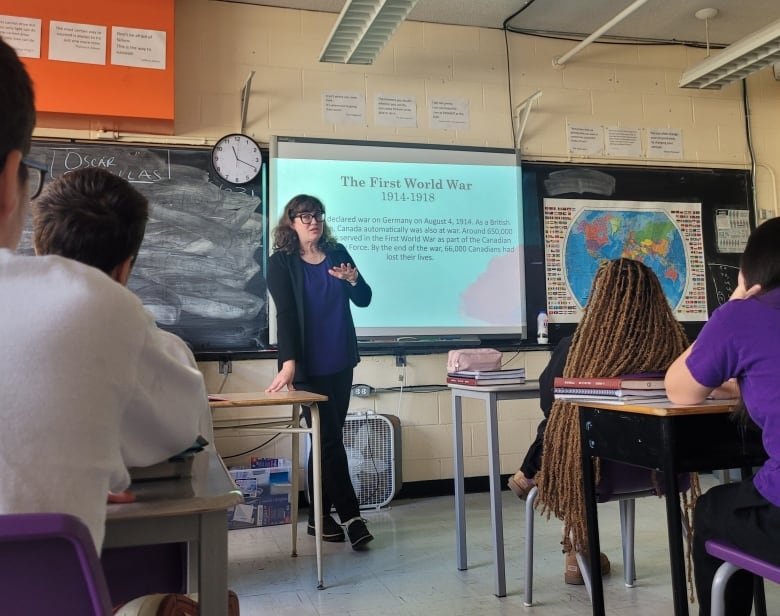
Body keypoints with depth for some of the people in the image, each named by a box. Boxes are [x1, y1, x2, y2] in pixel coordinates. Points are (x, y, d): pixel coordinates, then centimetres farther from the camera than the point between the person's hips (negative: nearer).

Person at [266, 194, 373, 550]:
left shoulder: (337, 253, 7)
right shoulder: (281, 263, -6)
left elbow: (364, 300, 5)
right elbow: (286, 314, -16)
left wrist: (353, 279, -17)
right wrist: (288, 363, -27)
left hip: (340, 362, 5)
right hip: (308, 366, -5)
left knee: (326, 439, 10)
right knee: (330, 440, -5)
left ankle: (319, 515, 20)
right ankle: (350, 516, 2)